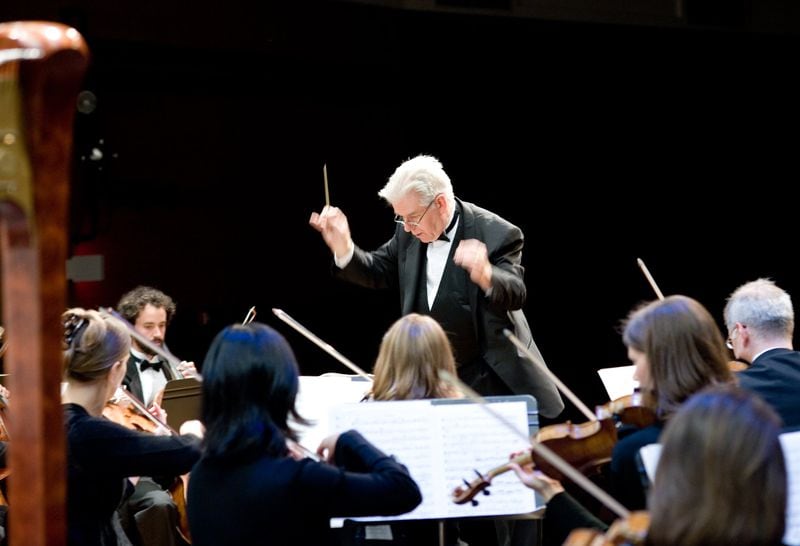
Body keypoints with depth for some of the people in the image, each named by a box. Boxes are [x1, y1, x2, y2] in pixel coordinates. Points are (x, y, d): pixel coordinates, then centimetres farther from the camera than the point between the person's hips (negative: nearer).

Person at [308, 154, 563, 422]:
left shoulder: (495, 234, -16)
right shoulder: (409, 234, 2)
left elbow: (516, 295, -23)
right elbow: (379, 272, 13)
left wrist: (485, 275, -47)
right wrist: (344, 249, -7)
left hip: (490, 377, -5)